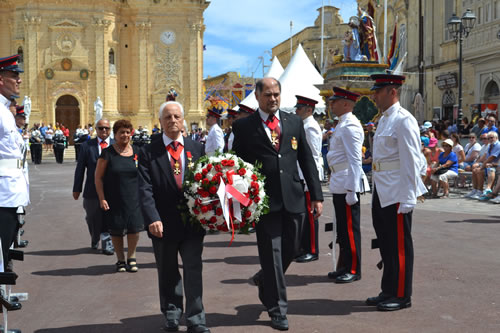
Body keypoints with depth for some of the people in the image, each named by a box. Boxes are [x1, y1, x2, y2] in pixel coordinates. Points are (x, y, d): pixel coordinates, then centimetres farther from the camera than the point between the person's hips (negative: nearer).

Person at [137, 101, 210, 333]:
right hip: (164, 225, 0)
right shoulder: (148, 153, -1)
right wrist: (153, 219, -22)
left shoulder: (197, 149, 7)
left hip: (193, 222, 1)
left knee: (193, 271, -1)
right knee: (168, 274, 14)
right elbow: (145, 190, -10)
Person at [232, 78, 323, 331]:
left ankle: (264, 280, 43)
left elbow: (307, 160, 10)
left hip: (294, 198, 4)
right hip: (265, 200, -3)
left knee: (290, 251, 14)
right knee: (272, 254, 1)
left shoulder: (294, 122, 11)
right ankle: (277, 310, 14)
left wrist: (316, 195, 6)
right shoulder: (243, 126, 1)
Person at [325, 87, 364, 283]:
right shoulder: (342, 124, 17)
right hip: (339, 185, 10)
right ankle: (344, 267, 24)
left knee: (350, 229, -2)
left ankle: (353, 270, 6)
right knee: (343, 228, 15)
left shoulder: (350, 126, -15)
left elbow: (355, 161, -20)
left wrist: (351, 190, -22)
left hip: (347, 185, -10)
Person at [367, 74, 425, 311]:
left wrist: (407, 199, -21)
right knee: (386, 244, 15)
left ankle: (401, 296, 11)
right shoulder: (384, 119, 15)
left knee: (399, 245, 0)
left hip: (397, 194, -9)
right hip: (382, 193, 9)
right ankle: (389, 291, 26)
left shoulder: (404, 120, -14)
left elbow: (411, 162, -18)